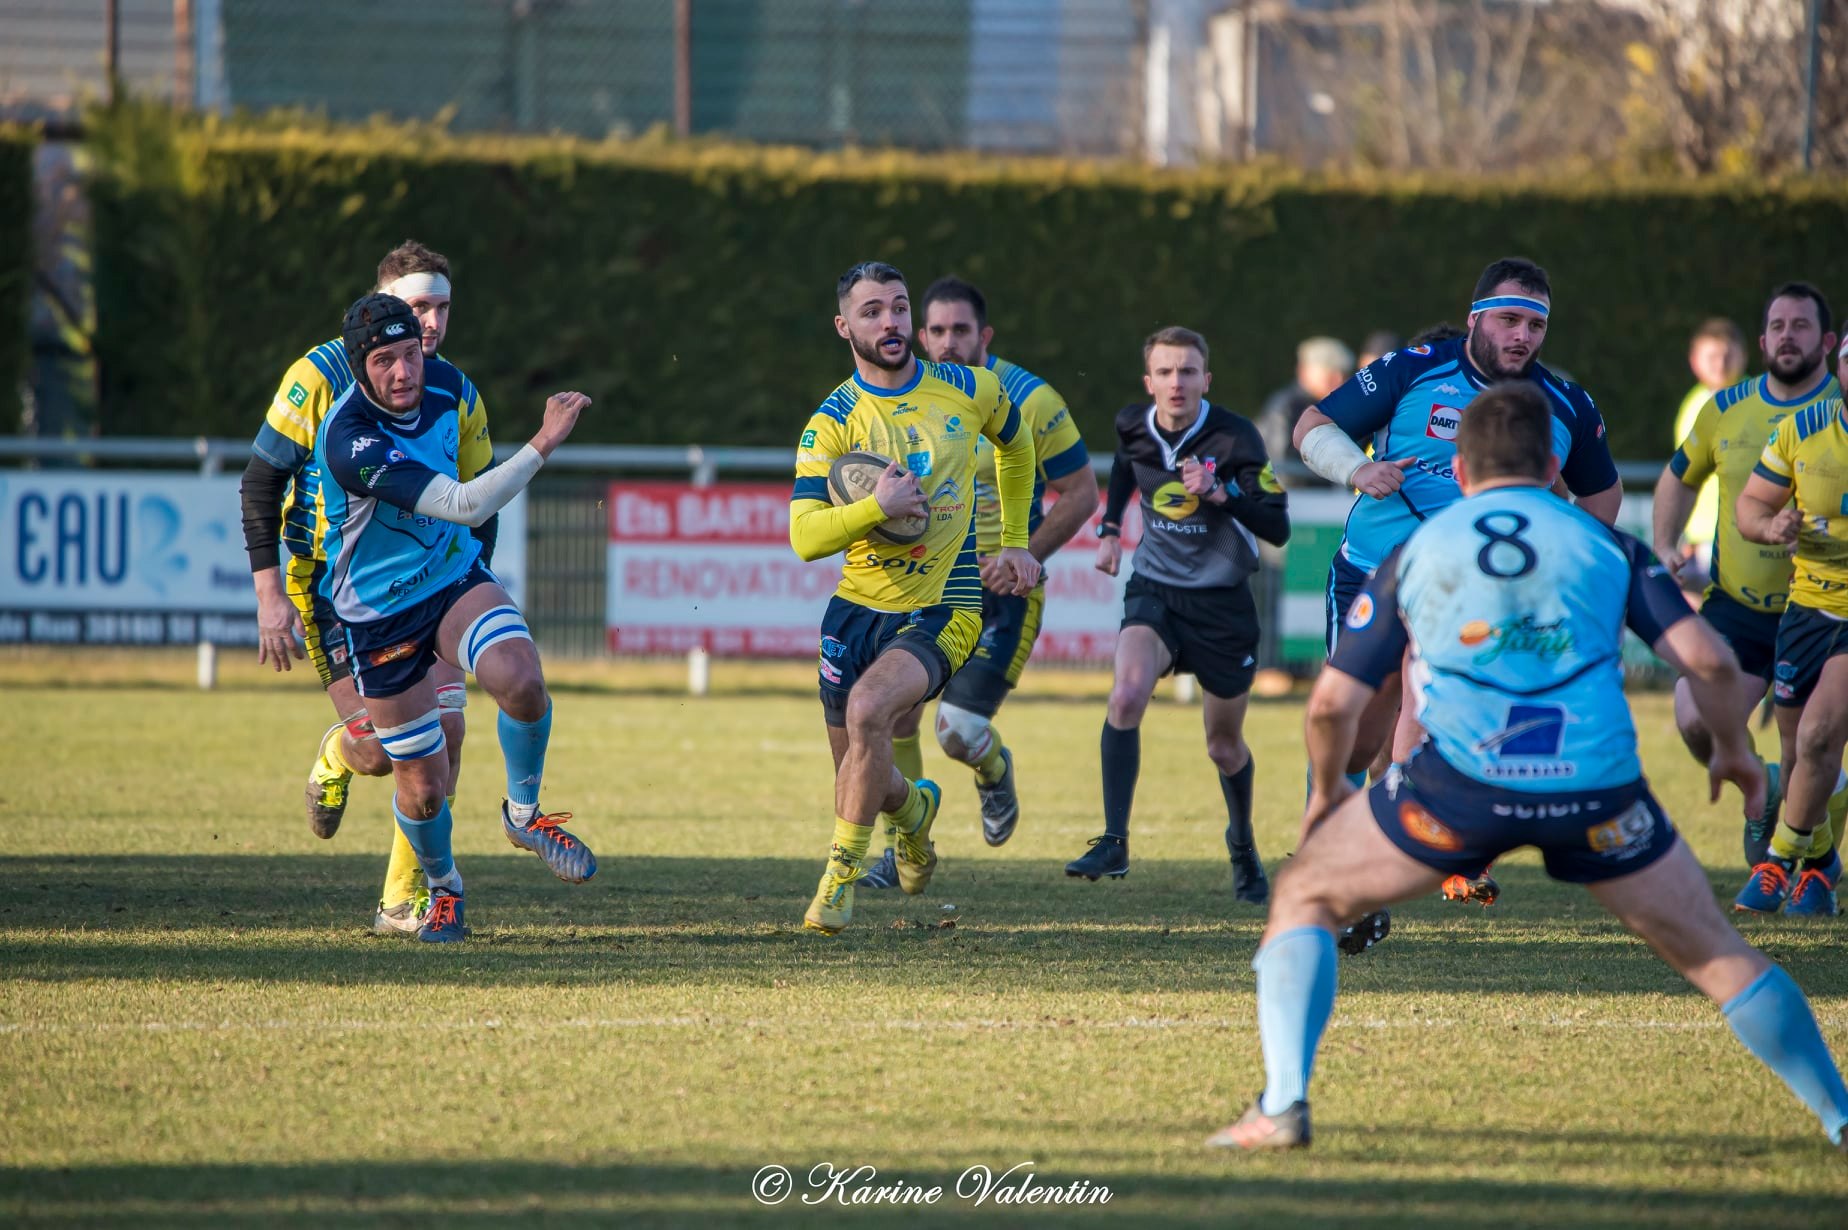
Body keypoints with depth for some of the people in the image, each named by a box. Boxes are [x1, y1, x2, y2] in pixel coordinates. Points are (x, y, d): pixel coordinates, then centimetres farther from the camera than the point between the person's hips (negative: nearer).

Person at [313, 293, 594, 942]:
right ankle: (442, 886, 34)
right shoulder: (351, 441, -31)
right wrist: (544, 443, -39)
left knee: (520, 680, -27)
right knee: (422, 785, 1)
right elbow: (463, 505, -37)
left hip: (456, 578, 4)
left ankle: (523, 814, 0)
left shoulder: (443, 383, -9)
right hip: (379, 612, -4)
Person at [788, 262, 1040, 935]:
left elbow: (1014, 445, 22)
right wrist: (876, 507, -28)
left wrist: (1014, 543, 22)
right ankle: (913, 805, 47)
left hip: (942, 613, -2)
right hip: (856, 608, 2)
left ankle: (841, 874, -17)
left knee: (868, 707, -29)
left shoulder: (970, 391, -2)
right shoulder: (831, 423, -8)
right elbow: (804, 537, -14)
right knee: (856, 772, 9)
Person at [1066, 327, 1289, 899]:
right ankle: (1114, 842, -24)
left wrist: (1220, 493, -34)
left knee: (1224, 746, 11)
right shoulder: (1132, 425, -5)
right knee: (1127, 696, -27)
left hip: (1222, 603, -2)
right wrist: (1110, 528, 14)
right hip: (1154, 589, 2)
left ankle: (1243, 844, 41)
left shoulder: (1234, 438, -17)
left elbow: (1278, 528, -21)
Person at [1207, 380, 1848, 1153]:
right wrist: (1733, 750, 24)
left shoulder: (1413, 553, 16)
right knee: (1714, 954, 20)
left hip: (1462, 781, -1)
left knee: (1305, 900, 18)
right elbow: (1706, 659, 6)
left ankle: (1283, 1104, 2)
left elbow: (1334, 702, 12)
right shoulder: (1607, 545, 16)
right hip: (1597, 786, 1)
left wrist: (1327, 791, 31)